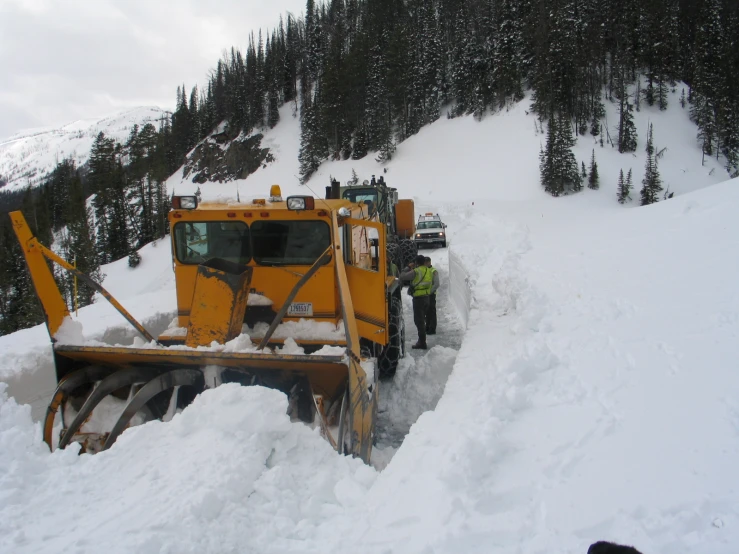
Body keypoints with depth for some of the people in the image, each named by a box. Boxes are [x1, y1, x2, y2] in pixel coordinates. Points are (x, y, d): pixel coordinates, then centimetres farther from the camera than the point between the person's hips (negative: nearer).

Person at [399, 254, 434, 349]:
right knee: (421, 320, 18)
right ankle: (421, 341, 26)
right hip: (426, 297, 8)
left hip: (418, 298, -8)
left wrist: (408, 267, 3)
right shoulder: (429, 271, 6)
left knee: (419, 320, -3)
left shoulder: (416, 271, -15)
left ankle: (422, 343, -4)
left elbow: (402, 277, -12)